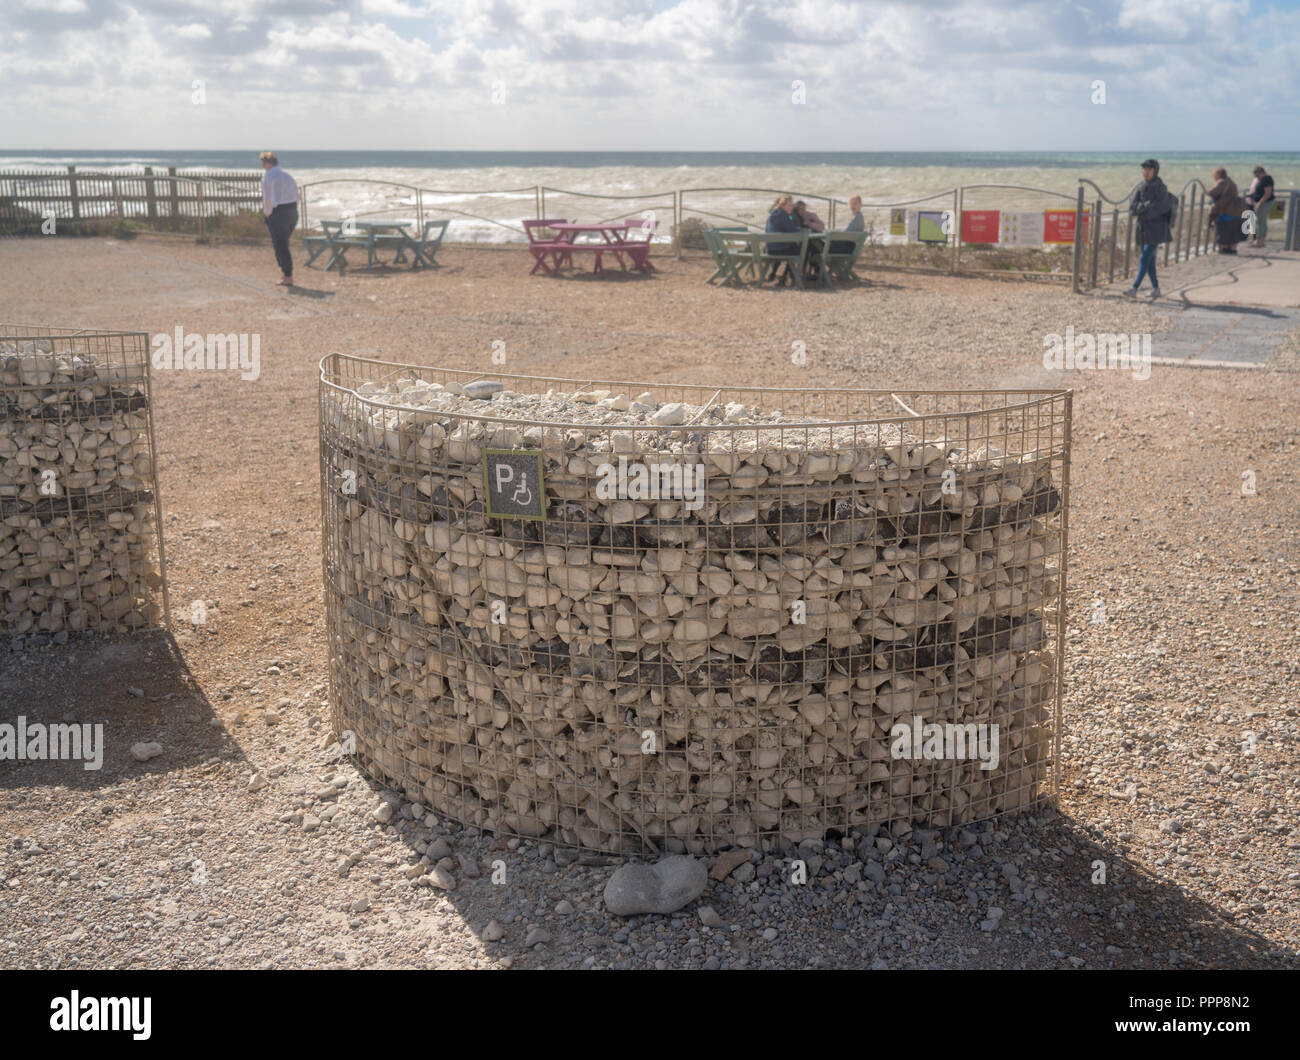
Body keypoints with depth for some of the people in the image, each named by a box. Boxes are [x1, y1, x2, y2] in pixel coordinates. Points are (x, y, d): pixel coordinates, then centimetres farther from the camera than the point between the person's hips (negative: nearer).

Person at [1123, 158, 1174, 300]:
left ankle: (1134, 289, -20)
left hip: (1157, 229, -6)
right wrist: (1147, 205, -22)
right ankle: (1156, 289, 21)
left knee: (1145, 258, -14)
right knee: (1150, 260, 10)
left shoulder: (1161, 188, -10)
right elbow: (1132, 208, -5)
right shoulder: (1140, 189, 6)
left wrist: (1140, 212, -12)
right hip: (1143, 229, 6)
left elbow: (1159, 209, -19)